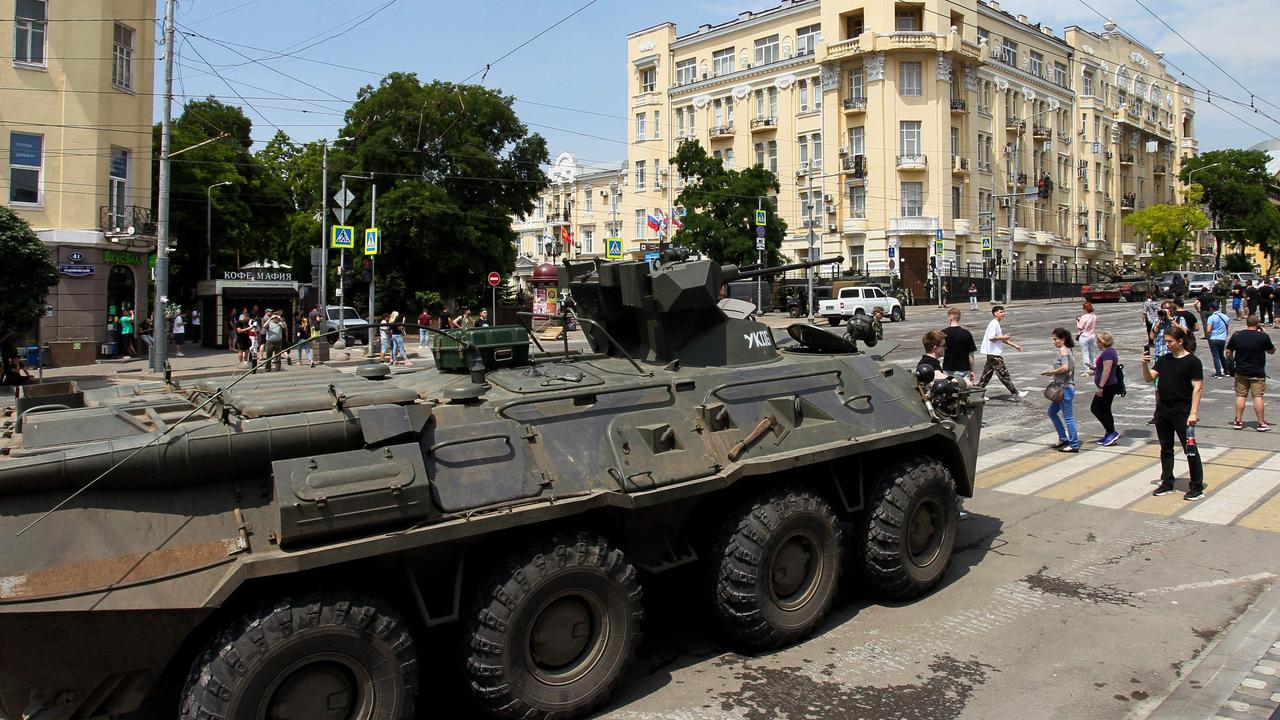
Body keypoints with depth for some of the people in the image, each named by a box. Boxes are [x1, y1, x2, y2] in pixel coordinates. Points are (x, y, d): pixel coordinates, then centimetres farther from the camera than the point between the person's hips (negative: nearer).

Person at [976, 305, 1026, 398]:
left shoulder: (997, 324, 18)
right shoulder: (994, 324, -14)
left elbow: (1003, 340, 23)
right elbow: (991, 337, -23)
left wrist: (1015, 346, 19)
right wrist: (1003, 337, -16)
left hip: (993, 354, 10)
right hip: (994, 354, -10)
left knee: (987, 373, 11)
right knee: (1003, 373, -4)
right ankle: (1015, 393, 0)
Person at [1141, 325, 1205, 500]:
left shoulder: (1192, 361, -9)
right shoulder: (1163, 359, 8)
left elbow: (1198, 388, -11)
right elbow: (1149, 378, 7)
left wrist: (1193, 413, -17)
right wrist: (1145, 364, -12)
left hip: (1182, 413, -6)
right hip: (1162, 412, 6)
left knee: (1190, 450, -2)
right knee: (1166, 449, 15)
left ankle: (1197, 488, 6)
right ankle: (1167, 483, 25)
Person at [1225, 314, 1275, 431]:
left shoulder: (1236, 336, -3)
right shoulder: (1263, 336, -10)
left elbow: (1228, 352, 2)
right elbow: (1272, 351, 4)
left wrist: (1232, 361, 19)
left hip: (1241, 372, 2)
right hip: (1258, 373, -2)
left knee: (1240, 396, 9)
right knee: (1258, 396, 1)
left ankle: (1238, 421, 11)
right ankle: (1261, 423, 4)